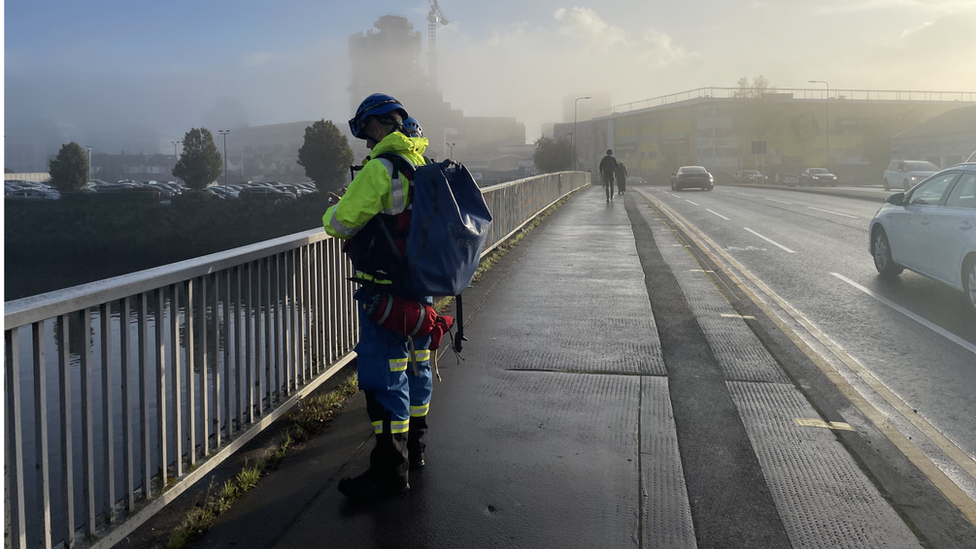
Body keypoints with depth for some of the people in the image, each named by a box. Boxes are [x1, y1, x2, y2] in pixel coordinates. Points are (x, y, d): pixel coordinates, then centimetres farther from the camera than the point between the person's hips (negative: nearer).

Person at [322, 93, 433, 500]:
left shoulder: (379, 169, -18)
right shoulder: (422, 165, 9)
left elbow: (339, 224, -15)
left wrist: (334, 210, 8)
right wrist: (351, 202, 20)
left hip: (385, 291, -9)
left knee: (384, 374, -3)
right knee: (415, 364, 19)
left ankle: (391, 470, 4)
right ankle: (414, 448, 34)